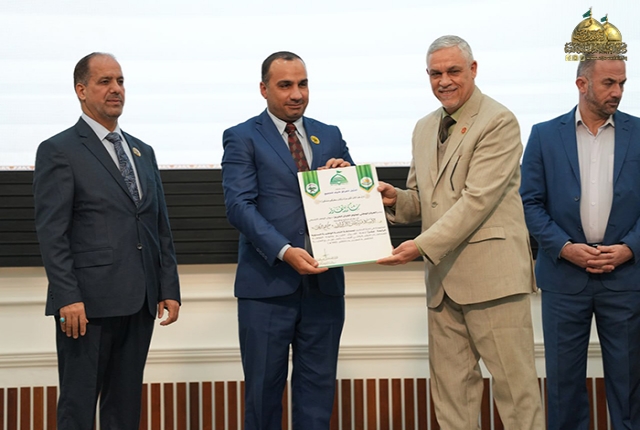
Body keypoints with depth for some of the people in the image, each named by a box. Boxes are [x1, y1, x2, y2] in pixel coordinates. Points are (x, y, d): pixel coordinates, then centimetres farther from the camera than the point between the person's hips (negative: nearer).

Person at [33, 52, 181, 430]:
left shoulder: (143, 152, 17)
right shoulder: (58, 151, -3)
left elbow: (161, 226, 17)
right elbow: (52, 233, -9)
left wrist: (169, 288, 10)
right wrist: (67, 298, -16)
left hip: (140, 301, 6)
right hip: (89, 302, -6)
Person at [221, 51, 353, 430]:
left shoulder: (330, 137, 14)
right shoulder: (243, 138, 1)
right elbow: (239, 205, -10)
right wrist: (285, 251, -23)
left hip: (324, 282, 4)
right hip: (268, 284, -4)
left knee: (318, 388, 8)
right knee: (264, 388, 5)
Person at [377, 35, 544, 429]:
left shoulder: (499, 123, -8)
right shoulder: (425, 129, 17)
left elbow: (477, 200, -16)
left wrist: (423, 246, -19)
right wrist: (397, 199, 1)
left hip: (491, 272, -7)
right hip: (444, 278, 7)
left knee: (514, 382, -3)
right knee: (451, 384, 9)